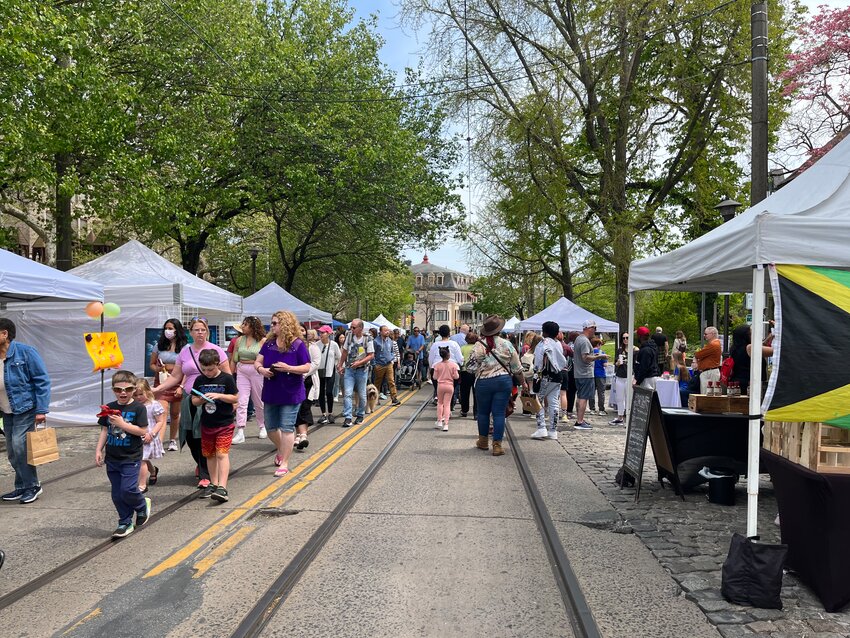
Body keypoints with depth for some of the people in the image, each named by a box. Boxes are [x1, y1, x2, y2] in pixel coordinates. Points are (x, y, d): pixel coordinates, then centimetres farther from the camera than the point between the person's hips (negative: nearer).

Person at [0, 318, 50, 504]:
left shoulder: (25, 352, -12)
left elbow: (42, 381, -12)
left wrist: (41, 410, -16)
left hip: (25, 409, -6)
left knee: (19, 447, -11)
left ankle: (32, 486, 5)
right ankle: (21, 487, 23)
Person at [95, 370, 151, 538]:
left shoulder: (138, 408, -9)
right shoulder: (109, 408, 6)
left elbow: (143, 431, -15)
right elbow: (104, 430, 11)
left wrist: (122, 424, -19)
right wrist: (98, 450, 4)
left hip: (131, 458, -5)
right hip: (112, 458, 5)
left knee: (128, 490, -12)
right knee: (117, 494, 9)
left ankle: (142, 505, 19)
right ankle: (125, 523, 22)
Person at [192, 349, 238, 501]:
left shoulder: (227, 379, -8)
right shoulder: (199, 380, 4)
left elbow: (235, 398, -7)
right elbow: (194, 401, 8)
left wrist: (219, 395, -20)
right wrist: (201, 399, -14)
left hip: (225, 424, -5)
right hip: (207, 424, 5)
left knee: (222, 454, -12)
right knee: (209, 455, 14)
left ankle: (222, 487, -16)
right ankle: (213, 484, 28)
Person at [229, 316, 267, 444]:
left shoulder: (263, 341, -5)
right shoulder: (239, 340, 7)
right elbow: (233, 360, 10)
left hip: (257, 372, -3)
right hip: (241, 372, 3)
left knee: (259, 402, 10)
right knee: (241, 401, -6)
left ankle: (263, 427, 30)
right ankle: (240, 432, -8)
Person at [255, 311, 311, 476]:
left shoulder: (298, 344, -12)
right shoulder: (269, 343, 3)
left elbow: (306, 367, -12)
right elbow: (257, 362, 4)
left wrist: (288, 368, -25)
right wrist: (261, 369, -18)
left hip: (291, 393, -5)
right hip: (271, 393, 6)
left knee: (287, 428, -3)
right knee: (270, 427, 15)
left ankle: (284, 463, 8)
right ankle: (282, 450, 43)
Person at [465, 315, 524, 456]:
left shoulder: (479, 345, -8)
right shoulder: (506, 344, -2)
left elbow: (470, 366, -8)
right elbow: (517, 367, 5)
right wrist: (523, 382, 18)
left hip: (484, 382, -1)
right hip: (504, 381, 1)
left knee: (483, 412, 16)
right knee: (499, 413, 4)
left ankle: (483, 441, 30)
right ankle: (497, 445, 4)